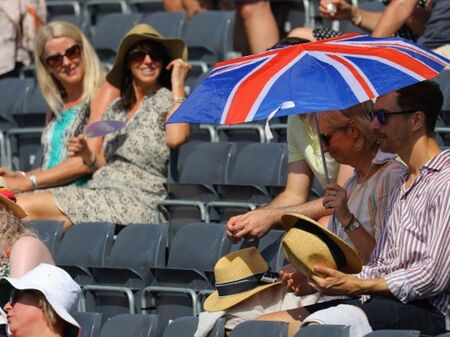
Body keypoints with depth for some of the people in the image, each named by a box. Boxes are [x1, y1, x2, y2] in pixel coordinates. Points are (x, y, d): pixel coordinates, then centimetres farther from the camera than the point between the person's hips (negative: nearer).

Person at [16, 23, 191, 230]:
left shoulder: (168, 101, 0)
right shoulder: (117, 108, 21)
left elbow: (176, 138, -22)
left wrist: (178, 84, -12)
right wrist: (88, 156, 1)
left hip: (137, 201, -7)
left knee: (26, 207, -22)